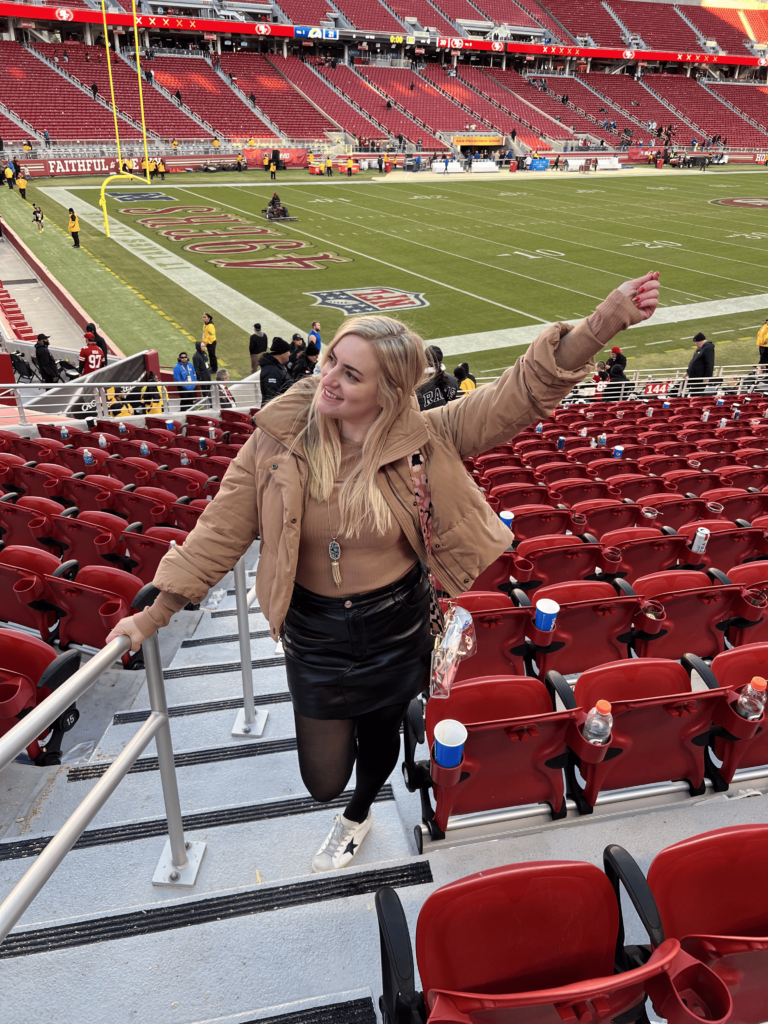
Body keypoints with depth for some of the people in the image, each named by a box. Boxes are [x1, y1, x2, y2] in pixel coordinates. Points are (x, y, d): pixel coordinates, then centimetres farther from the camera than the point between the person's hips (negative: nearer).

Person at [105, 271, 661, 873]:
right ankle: (340, 732, 49)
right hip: (317, 635, 0)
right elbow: (221, 531, -9)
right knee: (323, 780, 8)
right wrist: (155, 613, -9)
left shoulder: (421, 440, -16)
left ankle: (357, 818, 63)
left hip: (398, 626, 1)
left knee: (382, 737, 25)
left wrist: (605, 322, -33)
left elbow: (523, 392, -20)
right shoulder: (278, 444, -15)